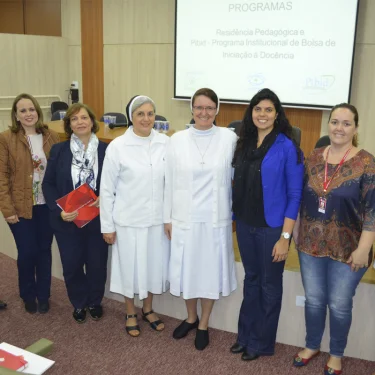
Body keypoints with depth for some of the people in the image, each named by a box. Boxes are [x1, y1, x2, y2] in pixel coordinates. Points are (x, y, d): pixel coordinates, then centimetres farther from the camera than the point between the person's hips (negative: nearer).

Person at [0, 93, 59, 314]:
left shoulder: (52, 137, 1)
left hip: (47, 205, 2)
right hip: (21, 207, -2)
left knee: (44, 250, 12)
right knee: (27, 252, 4)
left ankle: (43, 296, 30)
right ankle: (28, 296, 29)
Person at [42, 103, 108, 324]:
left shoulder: (106, 150, -4)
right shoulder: (59, 150, -2)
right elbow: (48, 184, -2)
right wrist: (58, 210, -15)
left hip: (97, 219, 0)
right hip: (67, 220, 1)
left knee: (97, 264, 12)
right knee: (71, 266, 10)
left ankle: (95, 302, 38)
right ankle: (79, 303, 36)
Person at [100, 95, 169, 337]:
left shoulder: (166, 143, -5)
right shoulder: (117, 147, -10)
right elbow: (107, 189, -6)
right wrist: (107, 225, -4)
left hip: (158, 218, 2)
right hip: (129, 220, -2)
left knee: (155, 265, 15)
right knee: (130, 267, 12)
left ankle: (148, 309, 39)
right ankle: (131, 313, 35)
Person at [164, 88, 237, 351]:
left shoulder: (229, 138, -5)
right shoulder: (178, 139, -1)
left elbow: (235, 177, -1)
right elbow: (170, 181, 2)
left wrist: (234, 212, -1)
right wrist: (168, 217, 3)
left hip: (216, 218, -1)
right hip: (185, 218, 1)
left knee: (211, 270, 11)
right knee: (187, 269, 14)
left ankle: (203, 325, 31)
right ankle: (191, 317, 38)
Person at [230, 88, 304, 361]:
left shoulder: (287, 147, -12)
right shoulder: (244, 143, 3)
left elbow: (295, 195, -12)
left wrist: (285, 237, -15)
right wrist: (237, 217, 4)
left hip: (271, 228, -5)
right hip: (245, 224, 5)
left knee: (269, 285, 11)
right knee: (251, 280, 18)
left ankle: (262, 342, 29)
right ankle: (246, 335, 34)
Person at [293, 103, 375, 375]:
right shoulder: (314, 158, 1)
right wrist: (299, 235, 9)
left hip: (346, 250, -3)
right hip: (310, 245, 4)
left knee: (340, 304, 11)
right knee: (313, 299, 16)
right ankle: (312, 346, 39)